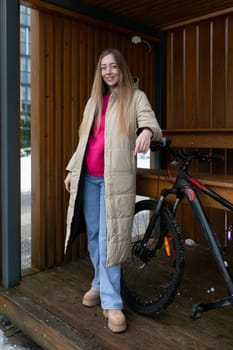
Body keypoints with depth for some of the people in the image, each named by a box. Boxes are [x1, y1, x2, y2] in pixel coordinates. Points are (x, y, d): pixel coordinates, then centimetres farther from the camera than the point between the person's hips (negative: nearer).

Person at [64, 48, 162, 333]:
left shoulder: (135, 97, 3)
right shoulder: (94, 101, 19)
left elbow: (153, 125, -12)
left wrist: (147, 132, -36)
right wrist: (72, 170, 16)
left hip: (115, 178, -5)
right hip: (88, 177, 5)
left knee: (109, 237, -7)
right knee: (93, 235, 11)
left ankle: (111, 302, 3)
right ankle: (100, 284, 30)